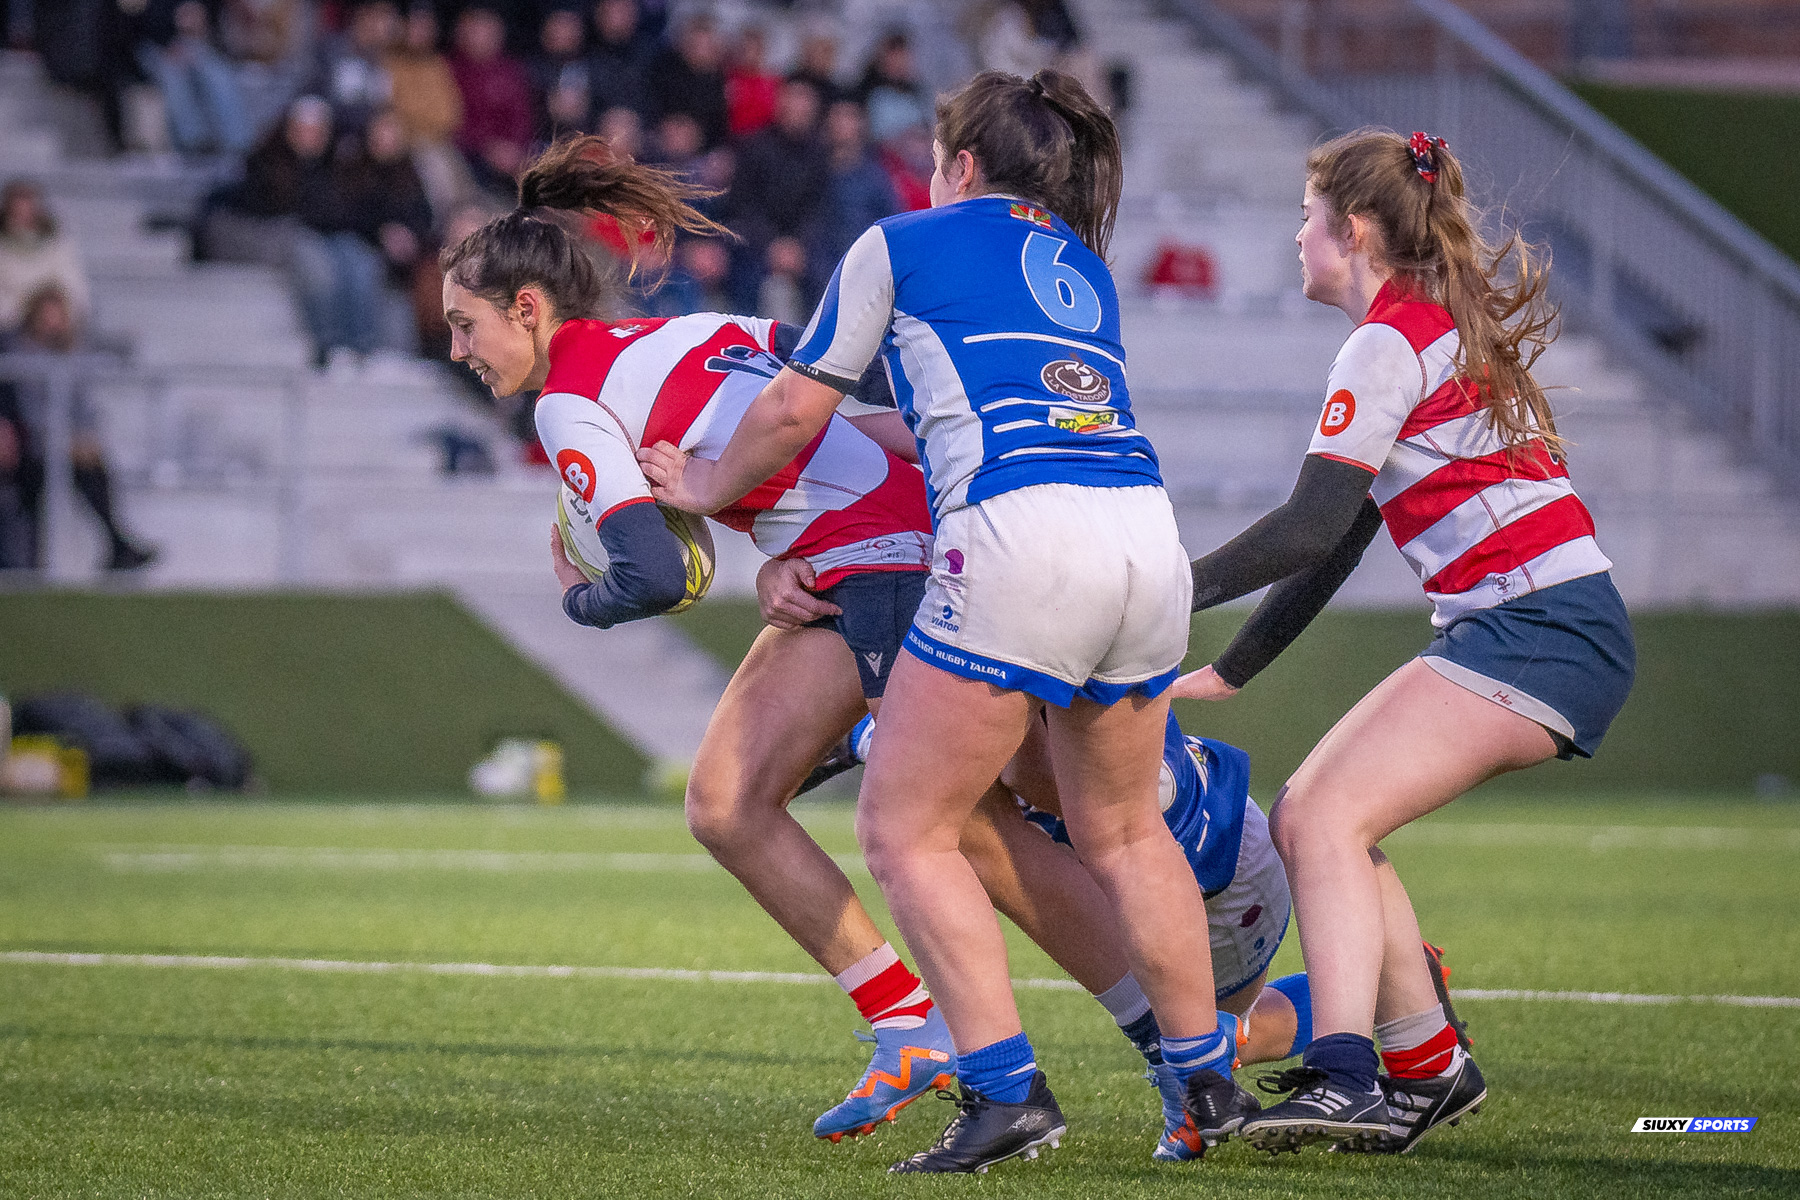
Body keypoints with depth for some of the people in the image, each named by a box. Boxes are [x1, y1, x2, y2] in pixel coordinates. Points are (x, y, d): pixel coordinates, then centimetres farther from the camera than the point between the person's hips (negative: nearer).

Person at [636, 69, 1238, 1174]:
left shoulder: (903, 244, 12)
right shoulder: (1085, 269, 28)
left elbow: (797, 412, 16)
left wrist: (708, 486, 33)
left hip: (1020, 543, -6)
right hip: (1149, 534, 6)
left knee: (904, 830, 2)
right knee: (1123, 829, 23)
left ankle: (1008, 1092, -7)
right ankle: (1213, 1085, 26)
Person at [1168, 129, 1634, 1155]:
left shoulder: (1391, 341, -9)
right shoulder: (1445, 323, 21)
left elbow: (1312, 529, -16)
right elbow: (1337, 538, 23)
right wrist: (1230, 672, 22)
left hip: (1540, 635, -9)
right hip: (1525, 635, 9)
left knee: (1329, 816, -19)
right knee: (1309, 811, 8)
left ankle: (1346, 1078, -33)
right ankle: (1430, 1068, 10)